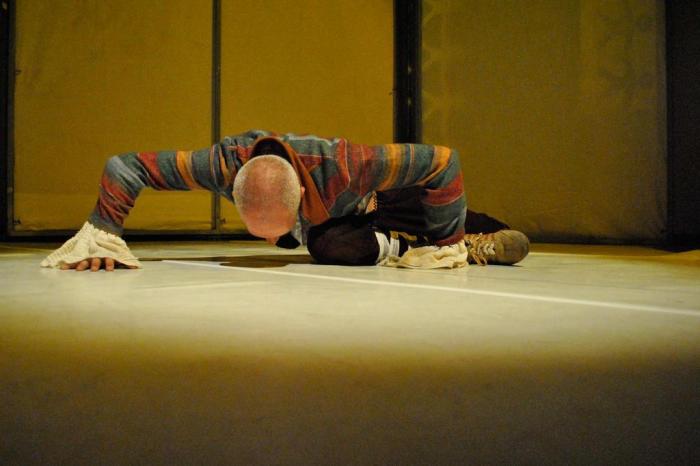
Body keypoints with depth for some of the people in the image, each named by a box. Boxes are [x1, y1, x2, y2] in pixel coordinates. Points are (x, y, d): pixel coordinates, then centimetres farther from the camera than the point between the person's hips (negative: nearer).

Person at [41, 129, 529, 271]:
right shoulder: (226, 162, -39)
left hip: (369, 204, -6)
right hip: (322, 224, 7)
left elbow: (444, 159, -36)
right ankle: (408, 246, 16)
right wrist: (101, 238, -37)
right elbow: (123, 166, -29)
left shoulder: (346, 166, -48)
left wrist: (451, 242, -29)